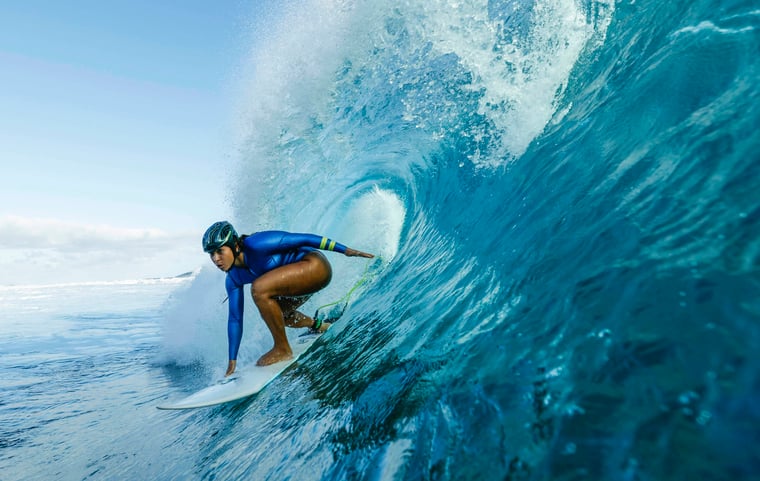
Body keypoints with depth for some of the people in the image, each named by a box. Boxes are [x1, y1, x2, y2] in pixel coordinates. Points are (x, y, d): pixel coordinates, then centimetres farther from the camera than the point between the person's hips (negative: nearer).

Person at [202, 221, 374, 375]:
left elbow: (302, 238, -21)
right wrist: (232, 361, 8)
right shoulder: (233, 279, -1)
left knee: (259, 288, -24)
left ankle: (283, 349, -11)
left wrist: (345, 250, -19)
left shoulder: (256, 244, -25)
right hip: (305, 277, 10)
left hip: (315, 265, -9)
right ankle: (318, 326, 40)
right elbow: (235, 318, 6)